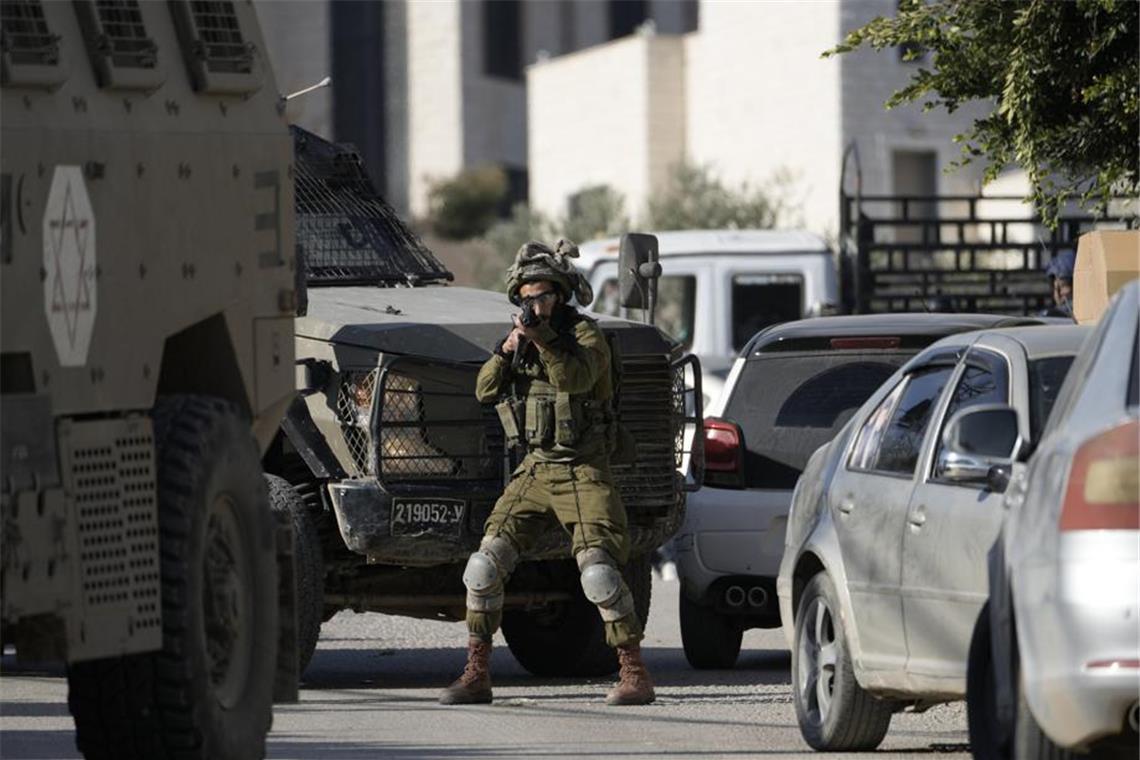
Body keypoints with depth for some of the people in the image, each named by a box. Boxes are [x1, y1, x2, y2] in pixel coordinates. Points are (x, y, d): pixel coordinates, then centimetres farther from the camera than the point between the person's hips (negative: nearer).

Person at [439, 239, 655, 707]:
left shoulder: (585, 335, -7)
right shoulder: (520, 338, 12)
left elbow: (576, 378, -28)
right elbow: (485, 390, 4)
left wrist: (543, 338, -40)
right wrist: (506, 351, -13)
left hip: (583, 473, -6)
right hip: (535, 471, 6)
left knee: (599, 572, -19)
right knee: (484, 567, -4)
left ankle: (635, 677, -13)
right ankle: (476, 676, 4)